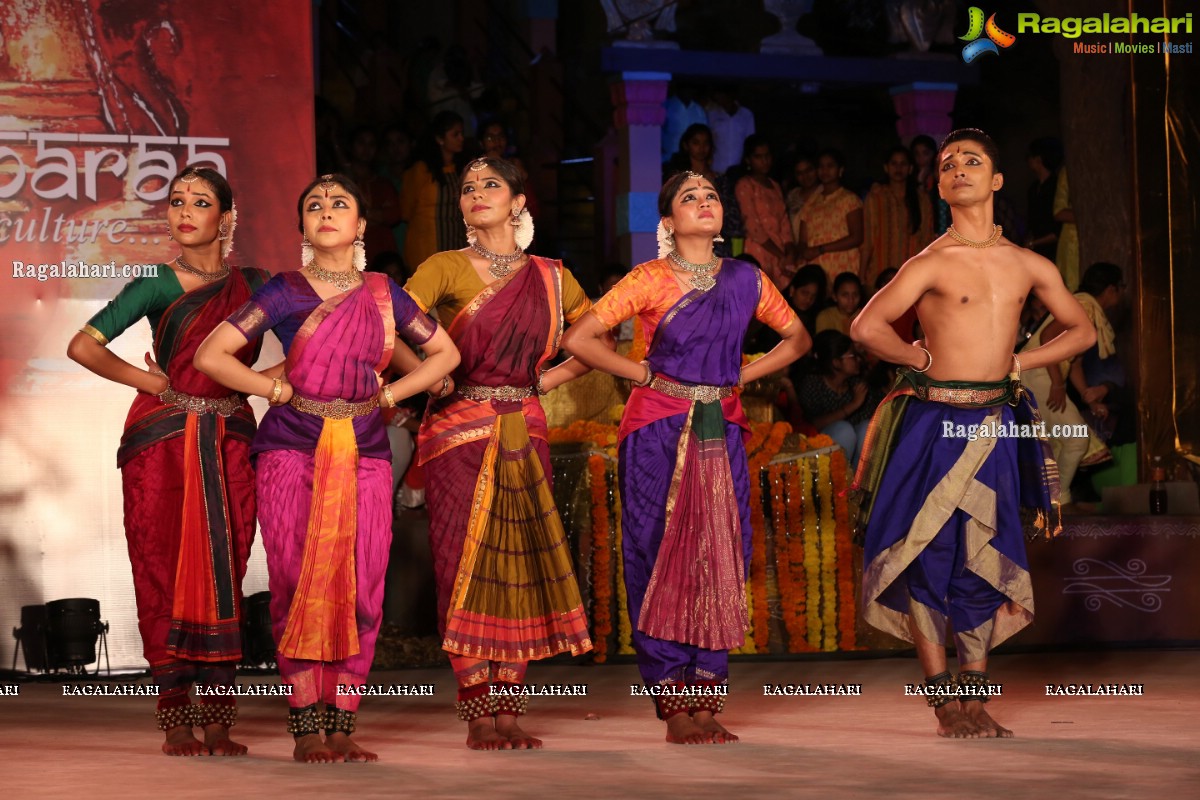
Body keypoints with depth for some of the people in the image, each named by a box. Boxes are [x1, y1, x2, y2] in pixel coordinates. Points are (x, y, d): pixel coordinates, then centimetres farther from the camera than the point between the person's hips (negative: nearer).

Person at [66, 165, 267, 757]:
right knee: (166, 575, -3)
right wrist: (150, 382, -3)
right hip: (164, 442, -2)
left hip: (230, 444, 2)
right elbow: (83, 346, -8)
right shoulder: (157, 285, 0)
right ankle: (176, 723, 2)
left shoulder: (253, 284, 8)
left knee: (225, 576, 0)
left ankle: (218, 723, 4)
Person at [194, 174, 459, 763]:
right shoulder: (284, 292, 3)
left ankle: (342, 729, 3)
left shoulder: (384, 294, 11)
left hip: (363, 453, 2)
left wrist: (388, 393, 9)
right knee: (300, 585, -7)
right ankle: (305, 730, -3)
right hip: (293, 450, -2)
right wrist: (280, 391, -2)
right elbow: (211, 355, 0)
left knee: (361, 589, -3)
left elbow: (445, 352, 21)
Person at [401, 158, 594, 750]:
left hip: (523, 435, 3)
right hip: (459, 433, -3)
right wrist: (430, 373, -15)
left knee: (519, 565, -1)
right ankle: (478, 717, -3)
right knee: (466, 565, -6)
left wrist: (550, 378, 10)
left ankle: (509, 711, 4)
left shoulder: (550, 278, 10)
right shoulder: (445, 269, 1)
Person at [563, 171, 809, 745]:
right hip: (659, 433, -4)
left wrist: (741, 375, 8)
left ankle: (706, 706, 7)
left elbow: (797, 338, 20)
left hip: (721, 432, 4)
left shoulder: (745, 280, 7)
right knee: (663, 561, -4)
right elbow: (579, 339, -8)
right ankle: (674, 713, 0)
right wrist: (645, 374, -5)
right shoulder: (651, 279, -4)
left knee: (720, 561, 1)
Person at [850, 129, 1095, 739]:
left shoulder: (1030, 266, 9)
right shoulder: (932, 262, -5)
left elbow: (1081, 330, 21)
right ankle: (945, 703, 3)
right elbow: (867, 328, -14)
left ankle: (973, 701, 12)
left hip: (994, 425, 4)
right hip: (933, 424, -4)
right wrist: (925, 359, -1)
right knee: (928, 555, -4)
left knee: (982, 562, 5)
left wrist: (1016, 362, 8)